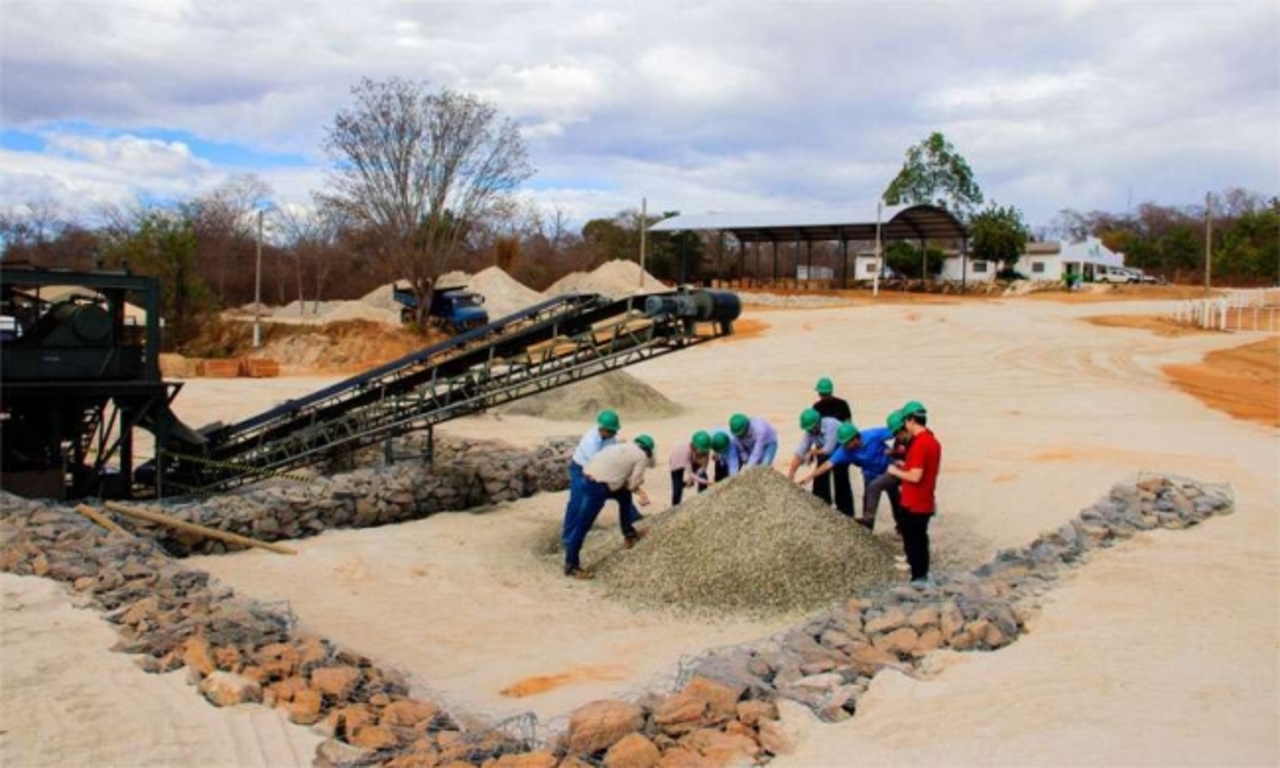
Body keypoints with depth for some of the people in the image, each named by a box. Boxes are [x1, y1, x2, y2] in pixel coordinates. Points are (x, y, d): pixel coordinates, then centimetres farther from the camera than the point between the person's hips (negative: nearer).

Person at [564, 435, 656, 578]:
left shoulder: (624, 446, 25)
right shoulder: (642, 456, 4)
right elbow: (632, 484, 0)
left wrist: (638, 491, 23)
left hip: (589, 476, 9)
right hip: (598, 485, -9)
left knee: (625, 496, 27)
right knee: (583, 525, -3)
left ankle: (629, 534, 39)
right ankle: (571, 566, 4)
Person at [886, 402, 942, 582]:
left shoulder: (919, 444, -22)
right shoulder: (932, 441, 9)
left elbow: (915, 477, -25)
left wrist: (896, 472, -11)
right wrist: (906, 466, 15)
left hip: (914, 504, -9)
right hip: (925, 503, 9)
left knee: (912, 544, 0)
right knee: (920, 541, 18)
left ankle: (917, 579, 6)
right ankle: (922, 576, 26)